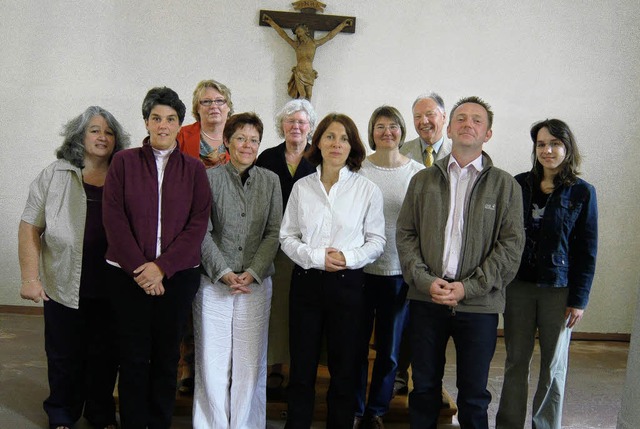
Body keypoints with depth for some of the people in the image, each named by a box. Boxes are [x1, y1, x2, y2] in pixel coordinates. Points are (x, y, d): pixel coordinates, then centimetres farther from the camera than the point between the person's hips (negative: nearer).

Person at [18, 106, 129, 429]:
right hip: (65, 286, -1)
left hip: (111, 289, 1)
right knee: (65, 357, 10)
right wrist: (30, 278, -6)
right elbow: (30, 227, 0)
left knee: (105, 356, 11)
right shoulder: (54, 176, 1)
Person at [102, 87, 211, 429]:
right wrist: (138, 267, -11)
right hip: (129, 273, 0)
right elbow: (114, 218, -3)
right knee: (133, 356, 5)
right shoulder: (124, 161, 3)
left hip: (177, 274, 1)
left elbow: (198, 223, -3)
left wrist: (162, 267, -12)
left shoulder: (194, 169, 4)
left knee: (167, 356, 8)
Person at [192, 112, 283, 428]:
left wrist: (252, 272, -8)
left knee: (250, 363, 4)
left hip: (256, 282, 2)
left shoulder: (270, 181, 7)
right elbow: (202, 232, -2)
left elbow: (274, 233, 4)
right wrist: (224, 272, -11)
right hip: (213, 282, -1)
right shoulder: (210, 179, 1)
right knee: (212, 361, 3)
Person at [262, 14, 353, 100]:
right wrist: (271, 21, 24)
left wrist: (343, 24, 26)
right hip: (299, 73, 0)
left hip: (309, 73, 0)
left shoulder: (314, 43, 13)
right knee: (300, 96, -12)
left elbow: (330, 36, 20)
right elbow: (282, 33, 20)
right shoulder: (296, 44, 14)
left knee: (307, 98, -7)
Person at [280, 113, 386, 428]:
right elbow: (287, 237, 4)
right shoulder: (301, 187, 3)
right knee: (301, 367, 10)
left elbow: (376, 240, 1)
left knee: (344, 368, 11)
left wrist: (348, 257, -16)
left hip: (347, 282, -1)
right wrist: (315, 257, -12)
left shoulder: (367, 189, -2)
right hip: (306, 281, 1)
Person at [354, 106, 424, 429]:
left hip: (400, 272, 1)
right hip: (361, 268, -1)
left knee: (389, 350, 12)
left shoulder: (418, 172, 1)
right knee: (357, 344, 8)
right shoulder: (359, 169, -3)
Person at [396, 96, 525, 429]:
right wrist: (424, 280, -9)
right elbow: (405, 234, 6)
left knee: (474, 394, 10)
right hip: (426, 299, 2)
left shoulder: (506, 185, 2)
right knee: (424, 387, 13)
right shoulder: (422, 180, 9)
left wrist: (468, 287, -12)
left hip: (479, 304, -1)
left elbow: (511, 245, -3)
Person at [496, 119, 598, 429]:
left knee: (553, 364, 10)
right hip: (517, 286, 2)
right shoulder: (519, 185, 1)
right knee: (516, 361, 9)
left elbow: (587, 251, -2)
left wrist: (579, 299, -4)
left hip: (558, 289, -1)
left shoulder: (582, 192, -3)